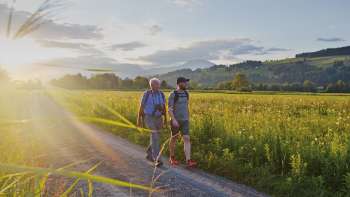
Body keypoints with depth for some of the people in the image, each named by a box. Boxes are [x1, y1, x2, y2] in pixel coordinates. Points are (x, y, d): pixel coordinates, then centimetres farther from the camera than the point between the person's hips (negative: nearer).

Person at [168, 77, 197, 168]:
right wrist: (173, 120, -27)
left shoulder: (186, 93, 8)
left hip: (184, 121, 5)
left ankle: (188, 161, -12)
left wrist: (188, 119, 19)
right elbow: (169, 109, -15)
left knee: (187, 139, -8)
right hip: (175, 121, -4)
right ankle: (172, 158, 28)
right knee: (174, 139, 9)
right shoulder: (173, 94, -11)